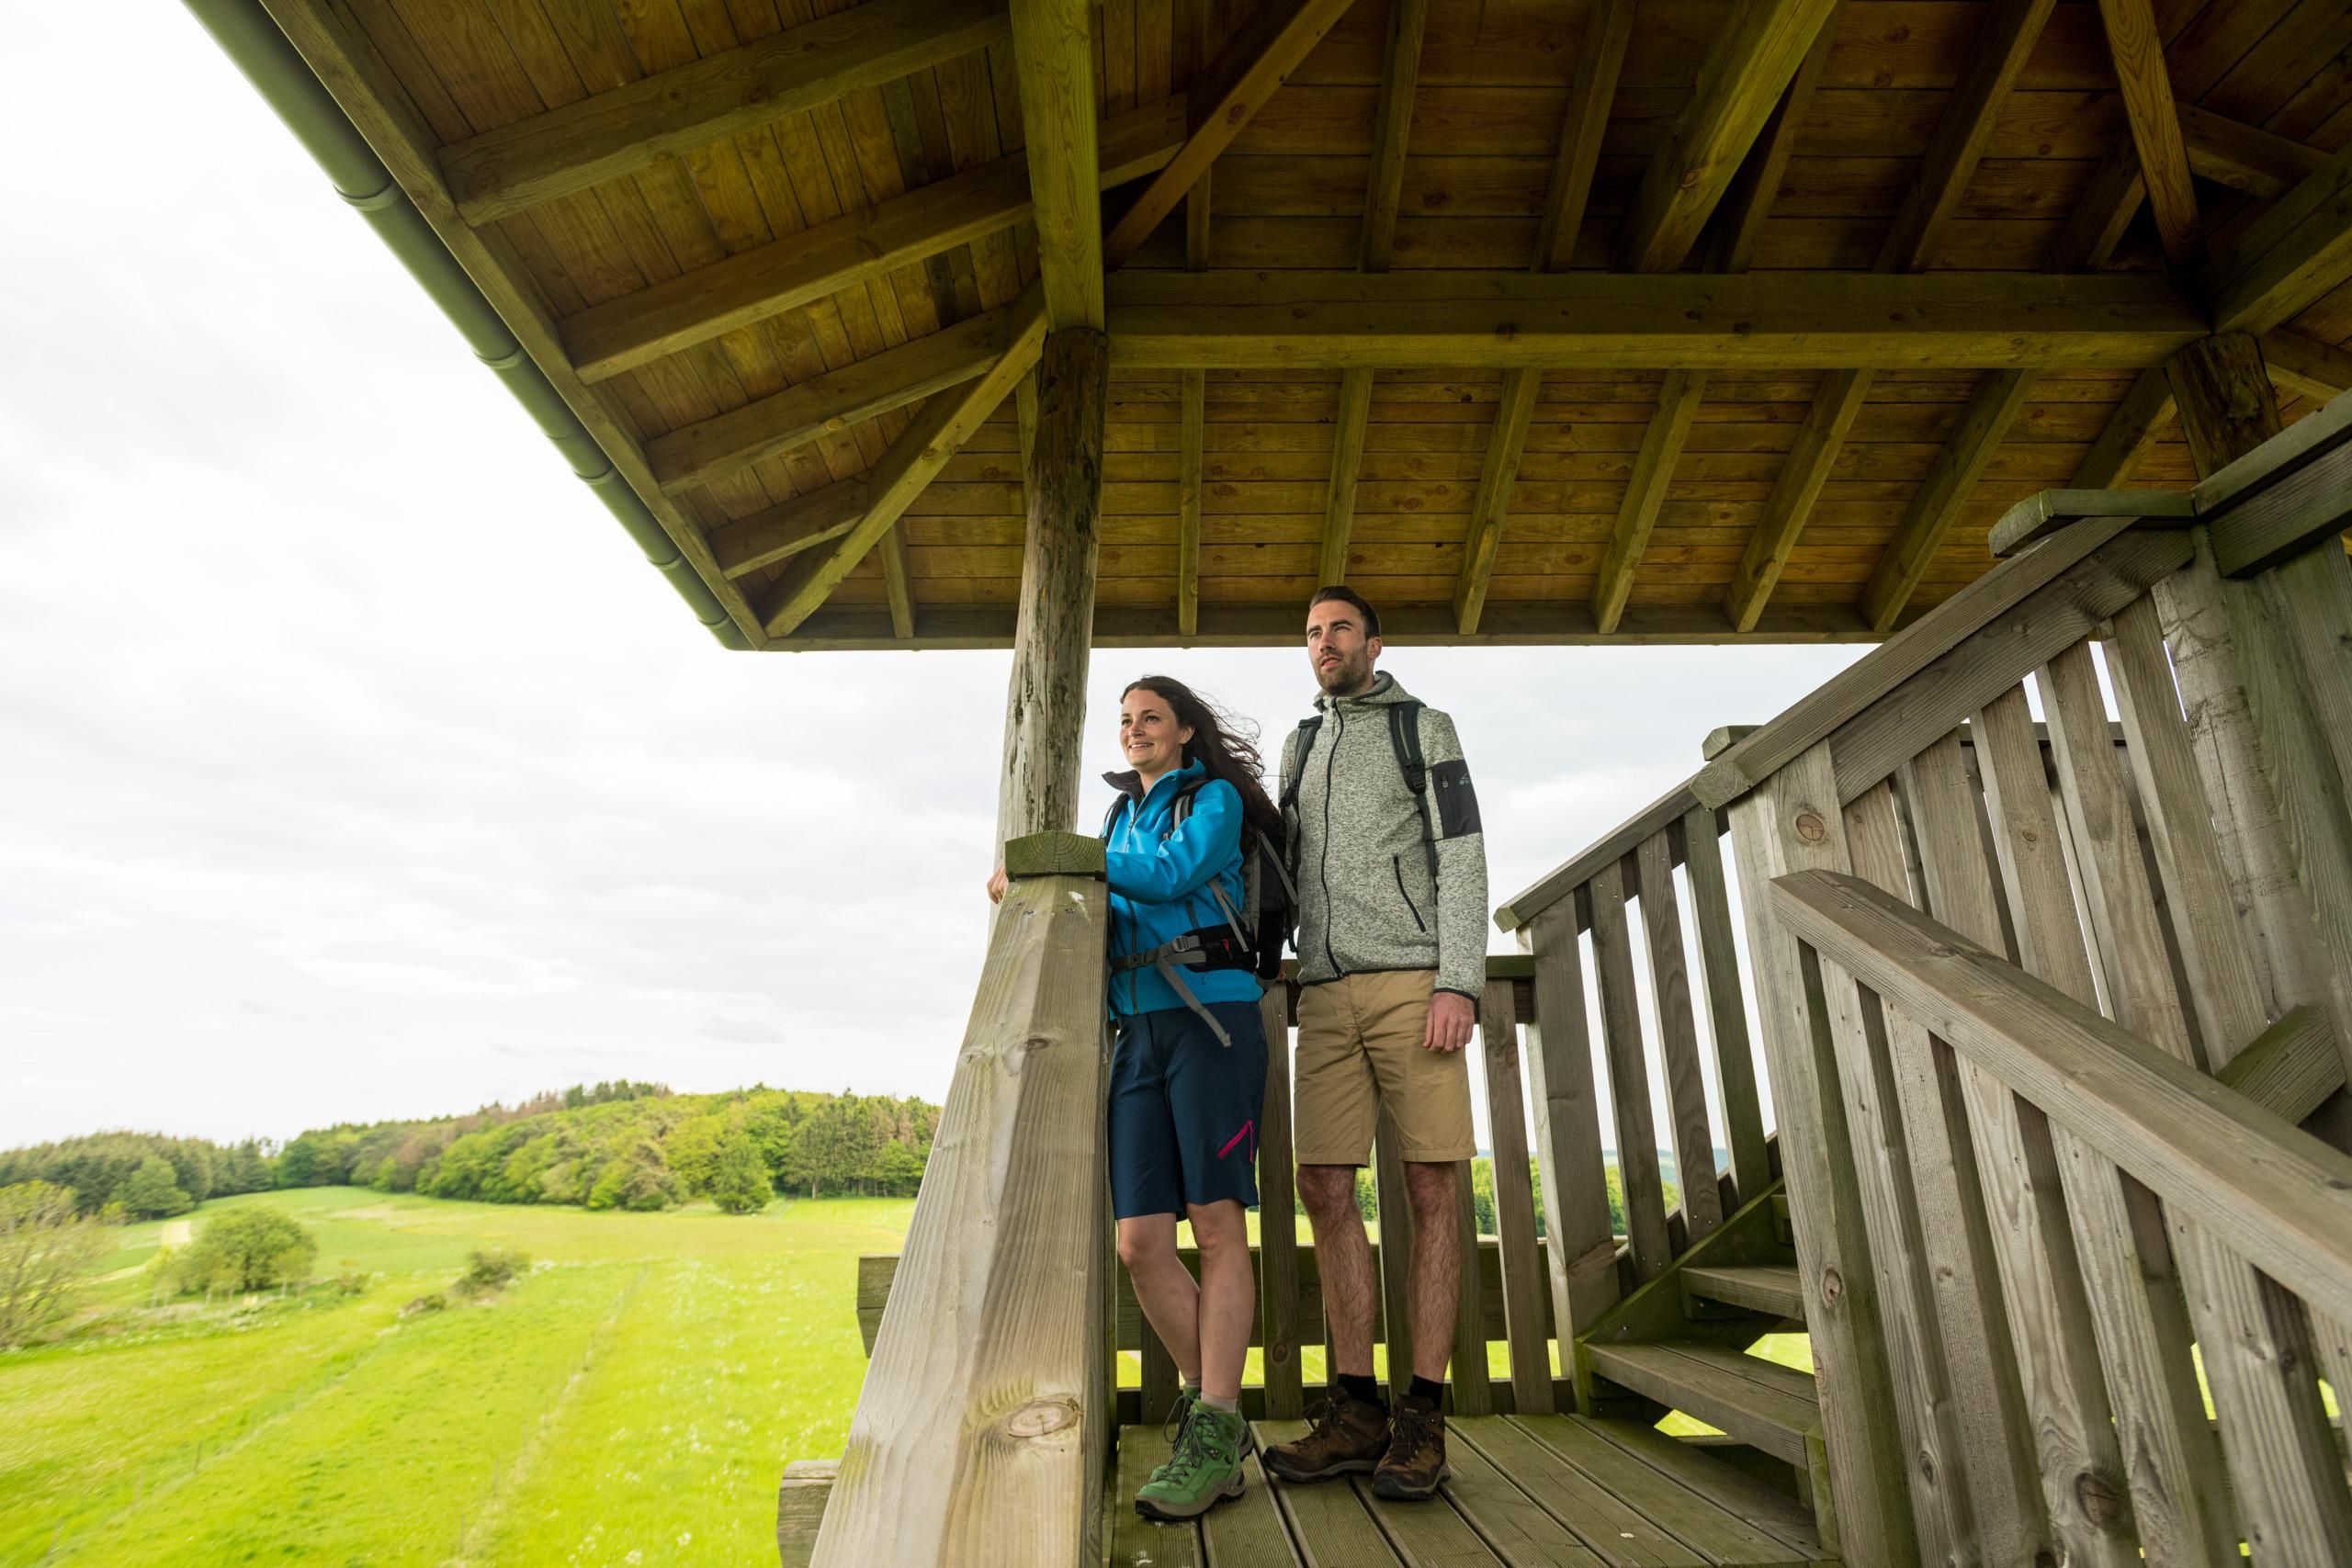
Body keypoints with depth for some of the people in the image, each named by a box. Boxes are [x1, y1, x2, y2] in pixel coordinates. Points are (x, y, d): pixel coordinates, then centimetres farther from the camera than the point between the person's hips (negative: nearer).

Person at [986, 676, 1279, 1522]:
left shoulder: (1214, 799, 5)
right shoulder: (1119, 816, 23)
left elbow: (1170, 876, -12)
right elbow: (1111, 914, 16)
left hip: (1209, 1017, -5)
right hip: (1137, 1031, 6)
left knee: (1217, 1225, -7)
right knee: (1139, 1242, -1)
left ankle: (1214, 1432, 0)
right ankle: (1212, 1409, 15)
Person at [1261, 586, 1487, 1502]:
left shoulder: (1424, 728, 9)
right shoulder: (1300, 746, 22)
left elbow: (1462, 855, -1)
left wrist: (1459, 981, -13)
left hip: (1412, 980, -4)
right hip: (1325, 991, 4)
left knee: (1430, 1188, -3)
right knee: (1325, 1189, 0)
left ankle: (1421, 1417, 5)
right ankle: (1356, 1411, 10)